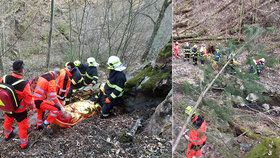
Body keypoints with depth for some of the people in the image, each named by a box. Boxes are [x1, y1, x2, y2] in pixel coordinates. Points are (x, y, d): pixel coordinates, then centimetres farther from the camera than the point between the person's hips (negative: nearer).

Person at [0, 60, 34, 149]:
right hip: (20, 111, -5)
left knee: (8, 121, 32)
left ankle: (7, 135, 59)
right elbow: (29, 100, -23)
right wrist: (32, 106, -1)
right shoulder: (24, 84, -34)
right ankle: (24, 144, 36)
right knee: (23, 126, 18)